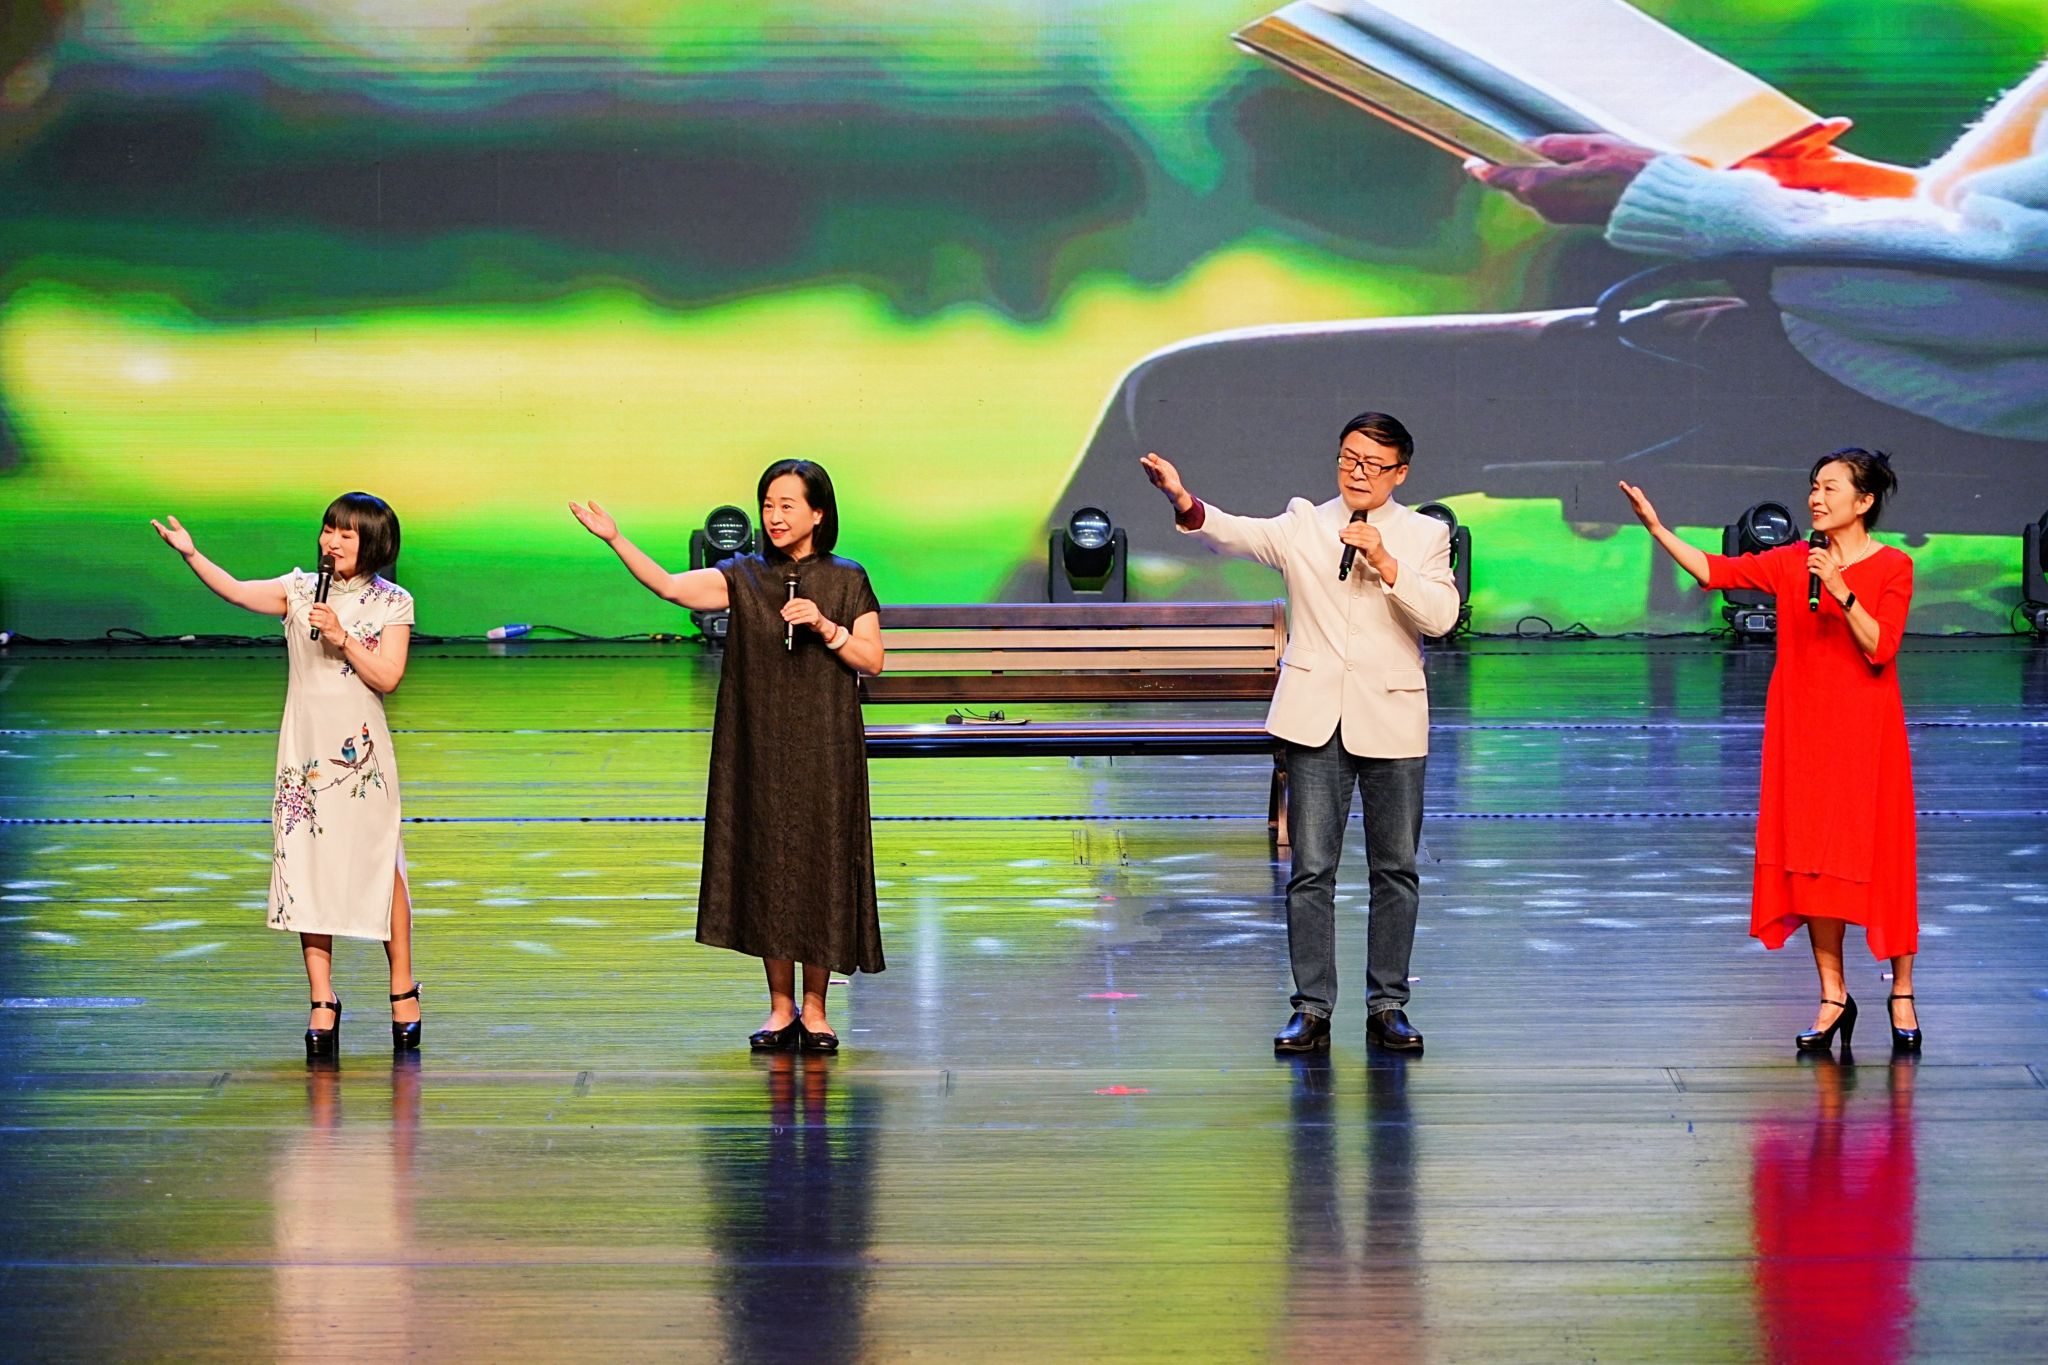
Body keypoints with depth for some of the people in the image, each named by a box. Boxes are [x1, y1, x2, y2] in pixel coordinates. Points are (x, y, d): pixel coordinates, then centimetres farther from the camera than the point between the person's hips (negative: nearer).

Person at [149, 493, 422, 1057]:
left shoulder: (392, 603, 0)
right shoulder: (301, 589, 5)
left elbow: (387, 678, -8)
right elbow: (235, 591, -8)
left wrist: (343, 637, -18)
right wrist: (191, 554, -21)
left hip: (361, 753, -2)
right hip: (305, 750, 2)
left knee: (381, 866, 1)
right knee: (307, 868, 1)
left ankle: (403, 991, 15)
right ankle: (322, 1001, 6)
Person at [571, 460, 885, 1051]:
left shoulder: (847, 581, 2)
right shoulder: (744, 577, 4)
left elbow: (872, 660, 0)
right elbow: (670, 586, -10)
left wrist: (826, 627, -15)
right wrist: (616, 540, -20)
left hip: (824, 752, -1)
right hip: (761, 750, 1)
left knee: (820, 866, 0)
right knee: (768, 866, 3)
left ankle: (814, 1007, 10)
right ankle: (780, 1007, 12)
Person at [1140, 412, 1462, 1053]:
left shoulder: (1424, 536, 6)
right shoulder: (1303, 525, 5)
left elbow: (1441, 616, -7)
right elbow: (1237, 533, -14)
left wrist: (1385, 563, -16)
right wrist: (1184, 503, -33)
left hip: (1392, 721, 1)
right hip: (1316, 721, 0)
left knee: (1395, 871, 6)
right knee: (1311, 871, -1)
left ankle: (1387, 1006, 15)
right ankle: (1312, 1009, 4)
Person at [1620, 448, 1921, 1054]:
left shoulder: (1892, 567, -3)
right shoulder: (1792, 562, 7)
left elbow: (1880, 648, -13)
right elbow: (1715, 570, 1)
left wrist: (1839, 588, -22)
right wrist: (1655, 528, -7)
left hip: (1865, 731, -4)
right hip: (1803, 730, 4)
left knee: (1879, 858, -2)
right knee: (1813, 860, 3)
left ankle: (1902, 996, 10)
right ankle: (1833, 997, 11)